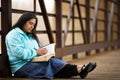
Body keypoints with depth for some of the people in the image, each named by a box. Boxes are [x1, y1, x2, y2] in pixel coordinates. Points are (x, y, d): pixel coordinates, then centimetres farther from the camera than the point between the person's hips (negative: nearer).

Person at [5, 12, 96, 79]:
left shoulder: (30, 35, 24)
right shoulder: (14, 35, -6)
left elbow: (37, 49, 22)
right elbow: (19, 53, -20)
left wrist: (42, 51, -1)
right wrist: (36, 52, -20)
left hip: (34, 63, 8)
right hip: (21, 67, -8)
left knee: (52, 61, -20)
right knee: (51, 62, -27)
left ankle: (78, 70, -39)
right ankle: (78, 69, -37)